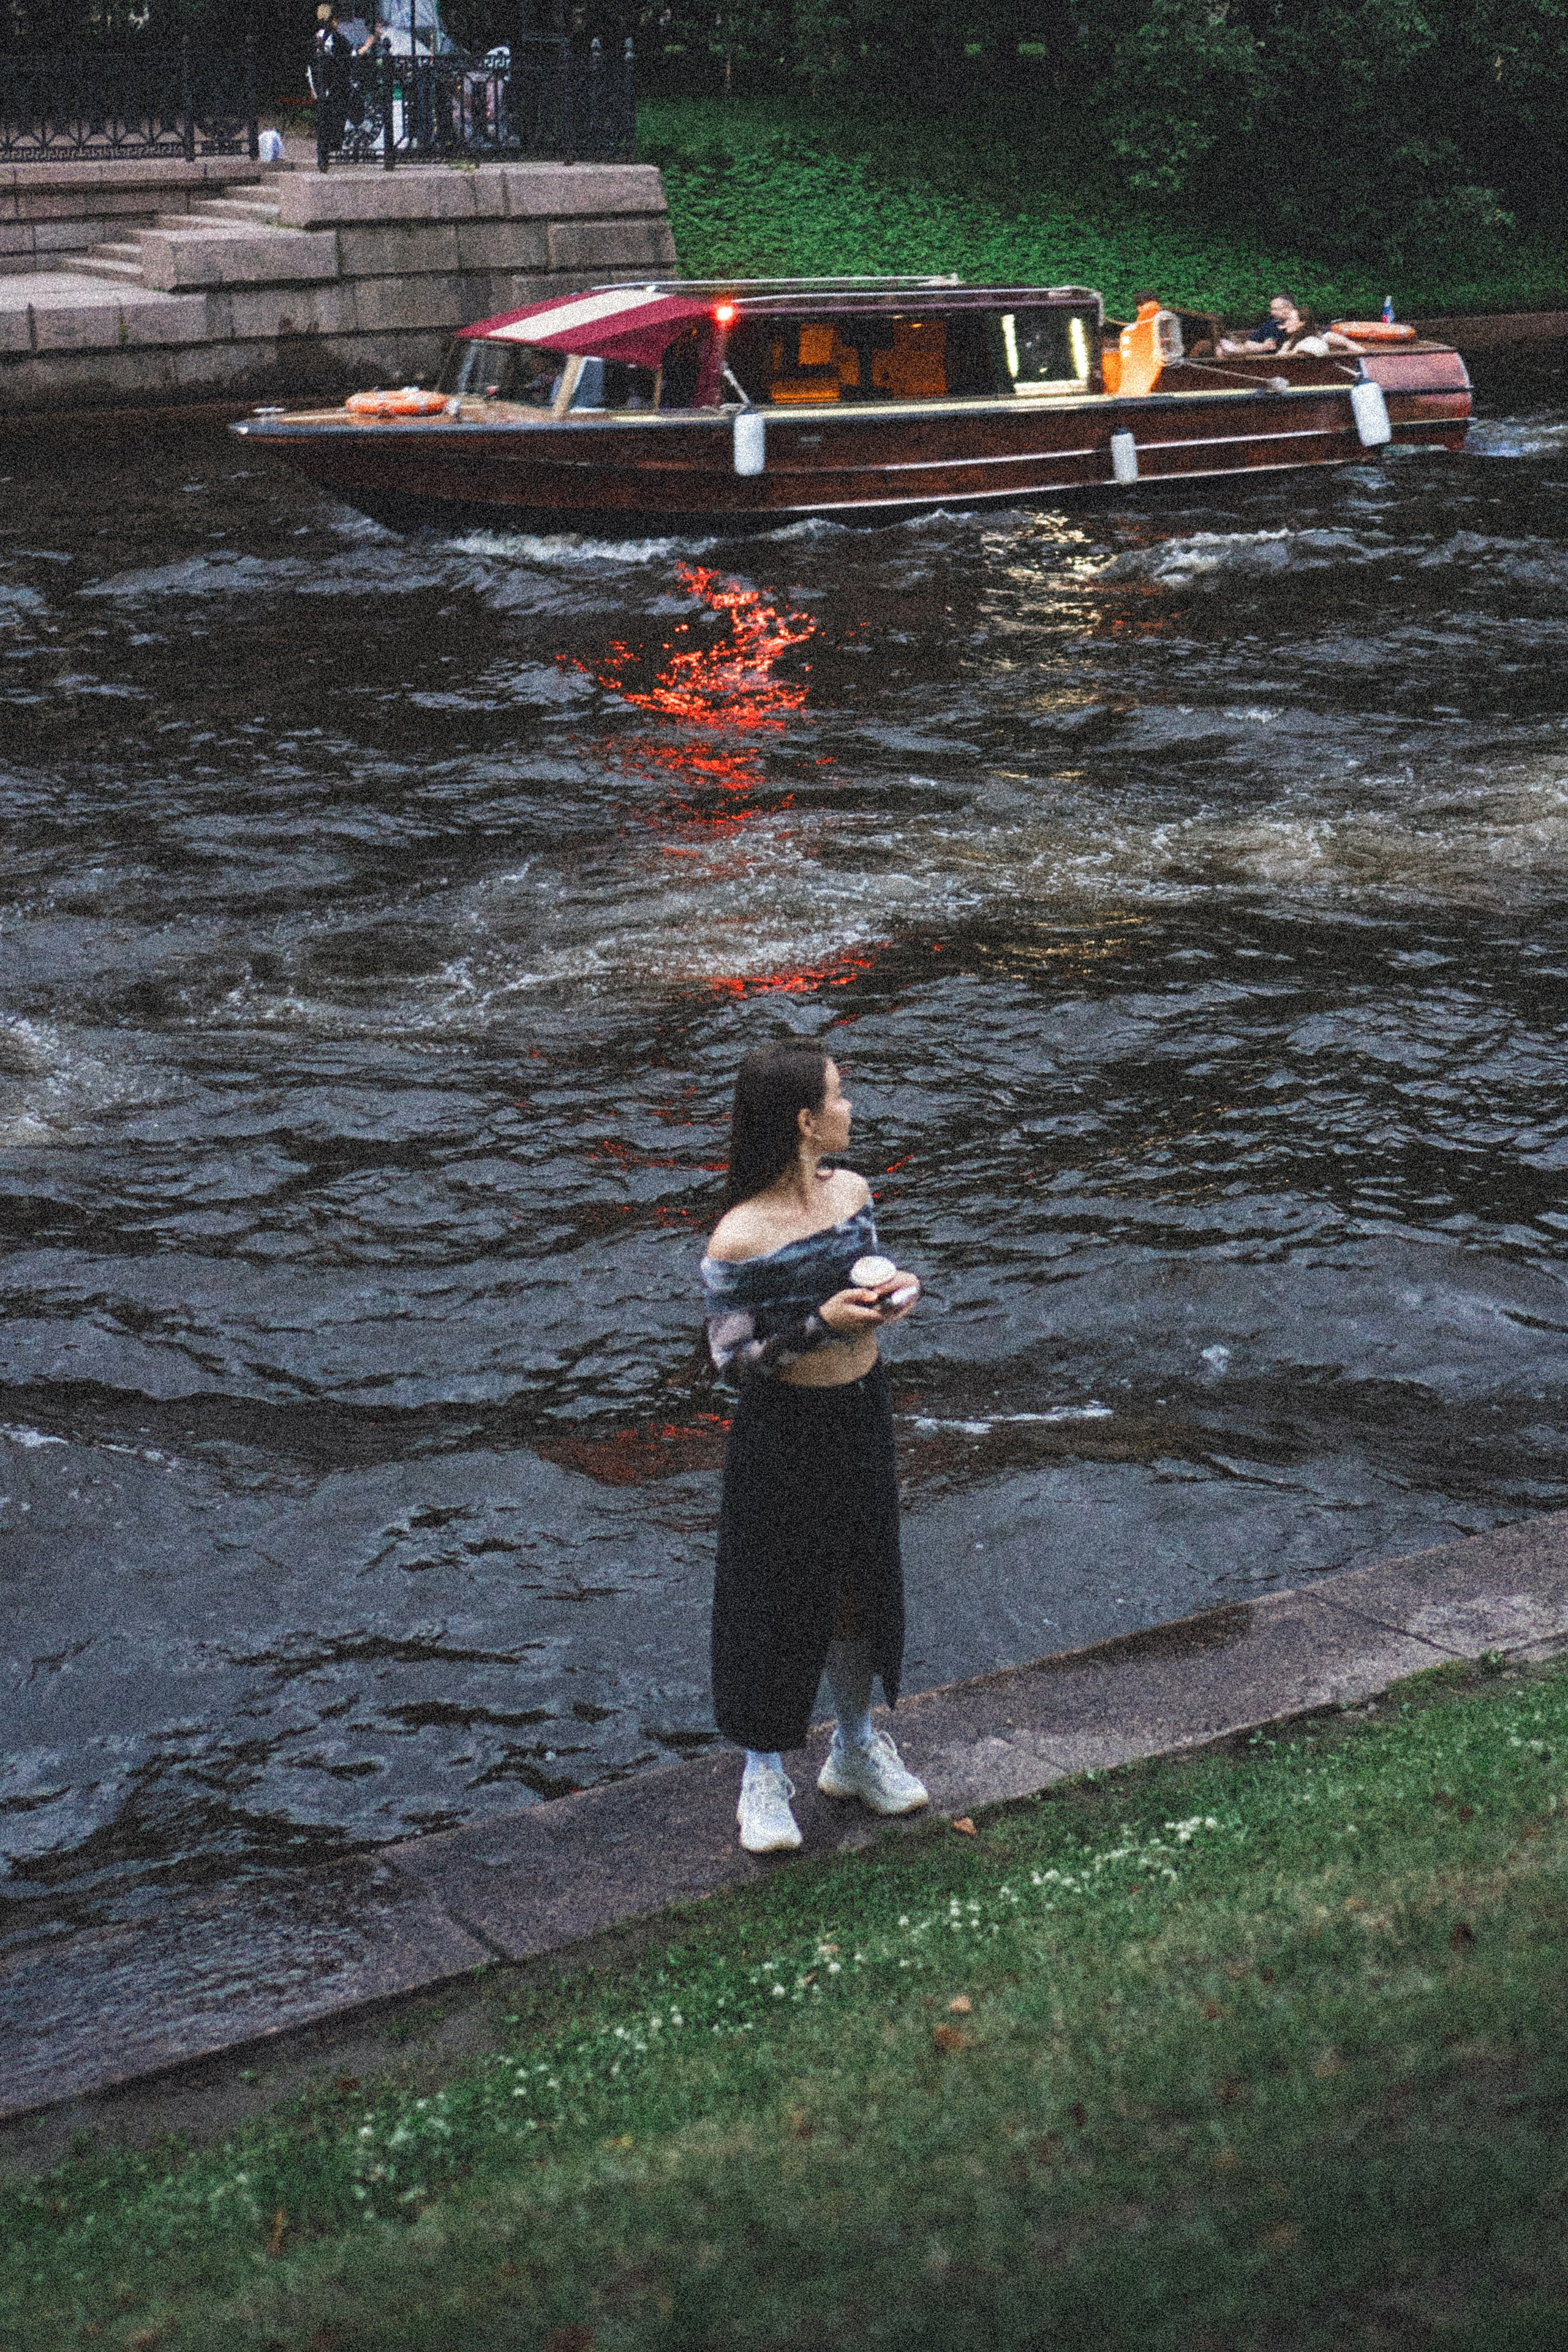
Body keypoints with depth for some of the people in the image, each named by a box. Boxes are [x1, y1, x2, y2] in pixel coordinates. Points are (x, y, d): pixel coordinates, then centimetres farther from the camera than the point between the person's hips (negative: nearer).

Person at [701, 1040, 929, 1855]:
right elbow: (731, 1356, -17)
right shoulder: (740, 1238, -22)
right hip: (785, 1430, -6)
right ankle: (763, 1774, 25)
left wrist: (891, 1294, -9)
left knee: (861, 1585, 19)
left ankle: (855, 1749, 39)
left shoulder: (853, 1192, -2)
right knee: (776, 1599, 7)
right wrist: (822, 1324, -28)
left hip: (862, 1414, 6)